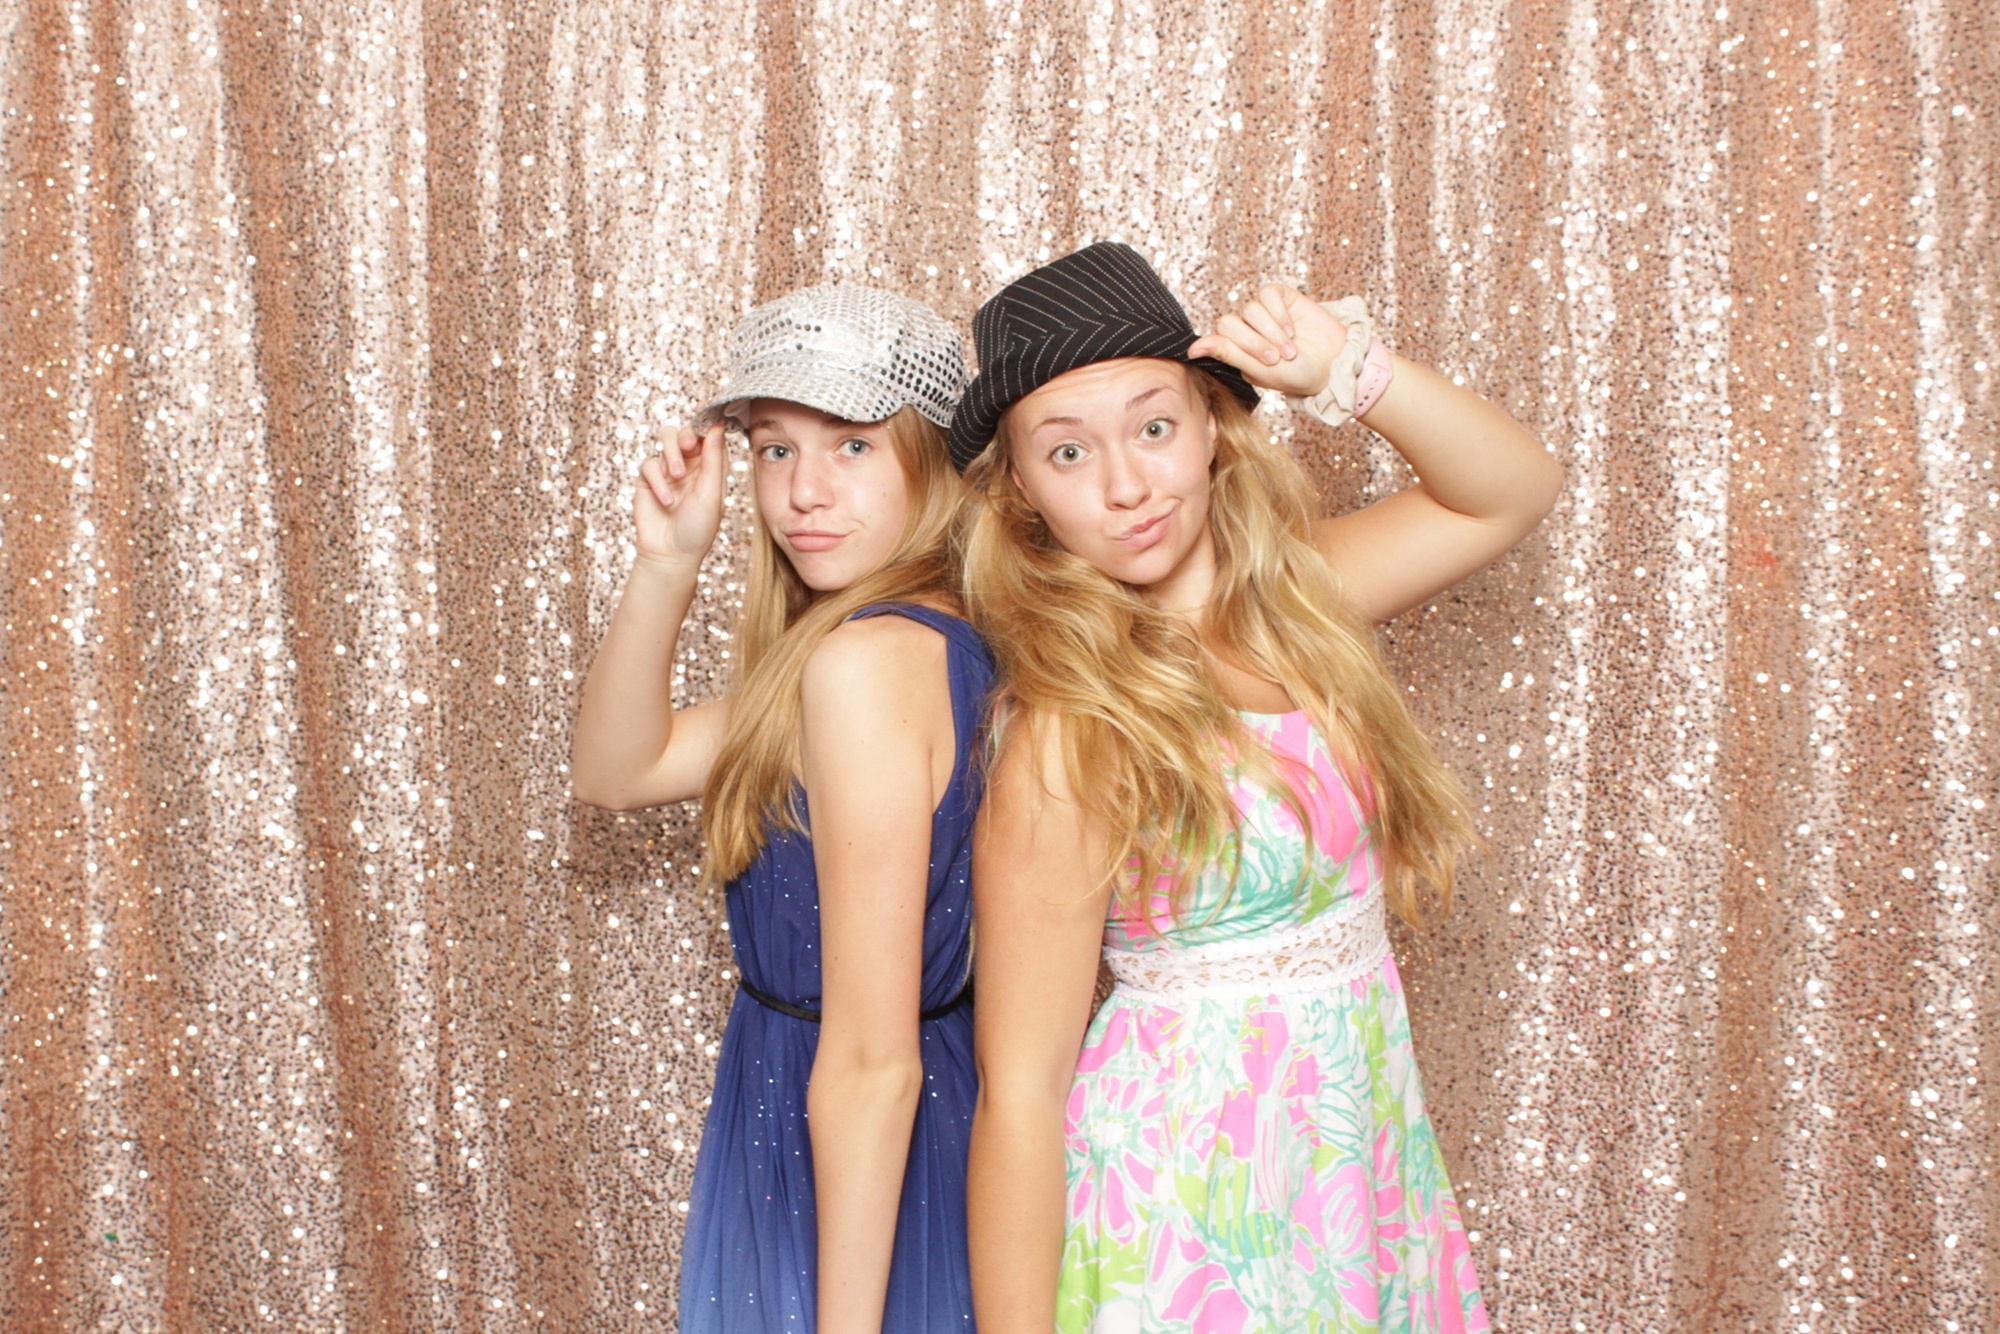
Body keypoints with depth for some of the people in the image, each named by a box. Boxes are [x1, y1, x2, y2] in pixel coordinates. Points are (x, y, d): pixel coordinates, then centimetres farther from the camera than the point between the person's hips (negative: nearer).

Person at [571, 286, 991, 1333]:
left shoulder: (865, 658, -25)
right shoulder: (943, 636, 3)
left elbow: (873, 1063, -26)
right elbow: (614, 772, 8)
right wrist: (666, 568, -6)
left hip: (847, 1192, -8)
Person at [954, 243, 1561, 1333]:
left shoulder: (1290, 597, -1)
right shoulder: (1069, 741, -20)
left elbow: (1512, 491, 5)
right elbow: (1018, 1092, -19)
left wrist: (1347, 372, -11)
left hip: (1361, 1154, 7)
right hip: (1188, 1204, -6)